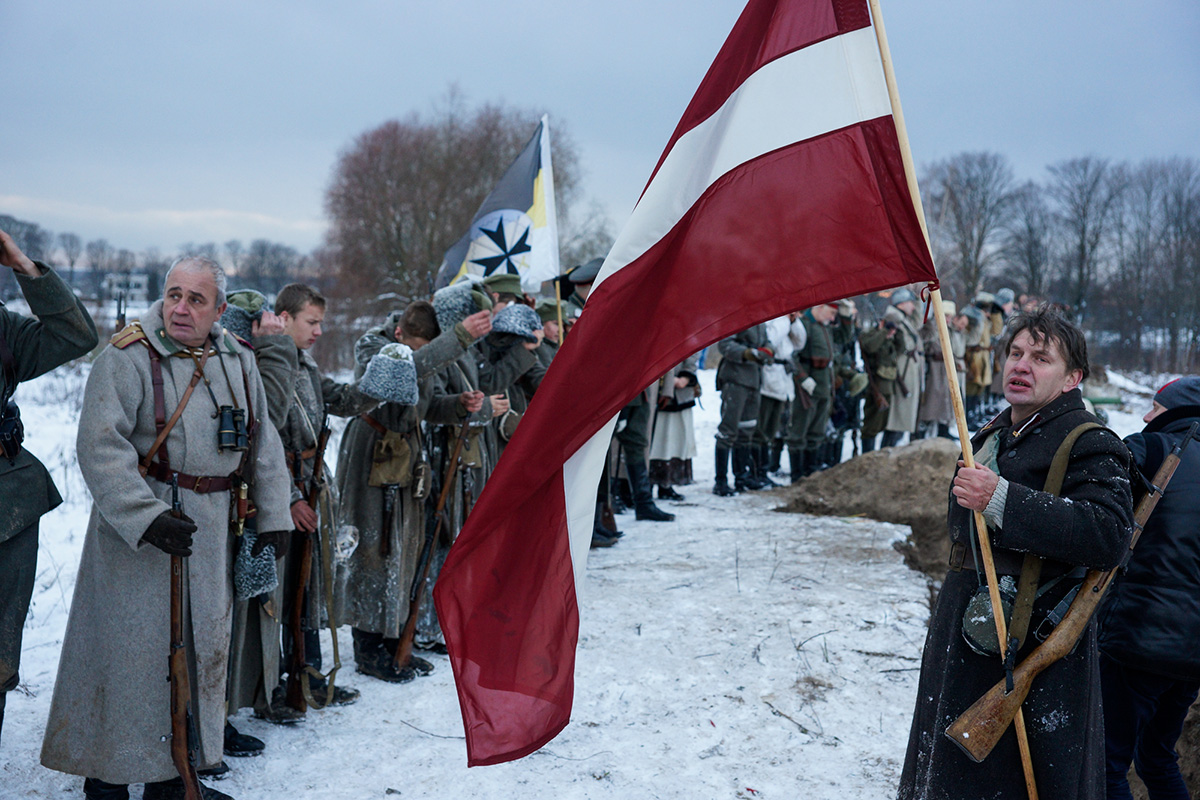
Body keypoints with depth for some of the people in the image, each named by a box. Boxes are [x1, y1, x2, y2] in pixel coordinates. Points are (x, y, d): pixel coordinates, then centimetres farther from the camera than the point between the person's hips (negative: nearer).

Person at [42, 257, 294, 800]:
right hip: (137, 525, -6)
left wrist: (272, 517, 10)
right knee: (130, 650, -2)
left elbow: (264, 445, 15)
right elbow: (101, 448, -17)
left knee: (200, 648, 12)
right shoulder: (128, 358, -10)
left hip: (211, 527, 6)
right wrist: (148, 518, -27)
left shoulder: (240, 362, 8)